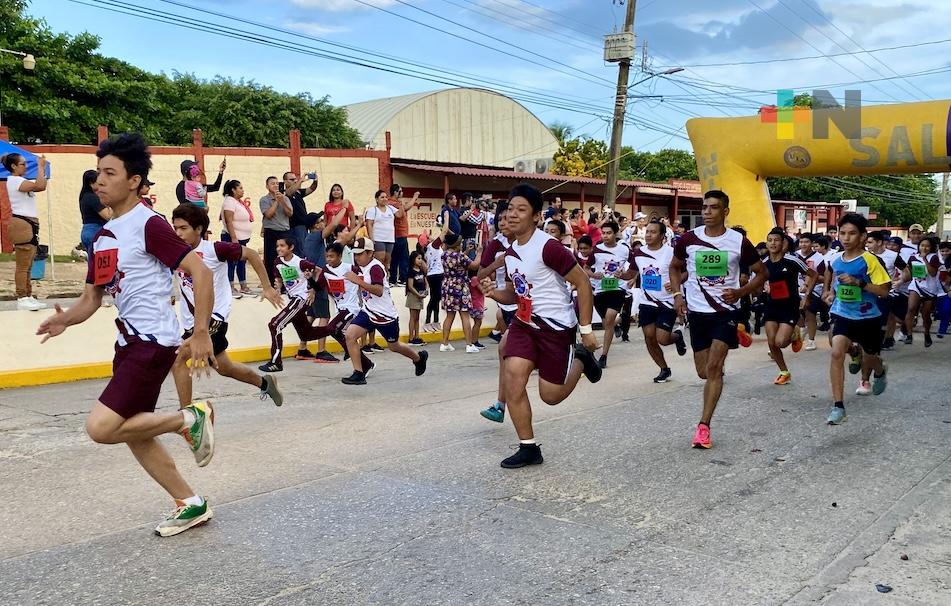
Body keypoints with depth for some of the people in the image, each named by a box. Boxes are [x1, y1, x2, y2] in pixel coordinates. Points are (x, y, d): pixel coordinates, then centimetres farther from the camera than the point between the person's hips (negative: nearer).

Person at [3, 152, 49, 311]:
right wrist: (40, 166, -12)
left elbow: (41, 186, 17)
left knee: (27, 265, 11)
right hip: (22, 224, -10)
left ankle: (28, 297, 15)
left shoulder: (20, 181, 19)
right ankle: (22, 299, -6)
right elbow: (39, 186, -23)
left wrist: (43, 169, 10)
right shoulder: (14, 180, -10)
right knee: (22, 265, -8)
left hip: (30, 225, 10)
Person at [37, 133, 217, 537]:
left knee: (100, 427, -15)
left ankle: (190, 418, 2)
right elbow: (92, 297, 16)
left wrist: (200, 334, -20)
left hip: (153, 341, -9)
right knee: (134, 434, 13)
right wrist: (65, 320, -5)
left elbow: (200, 272, -18)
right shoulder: (101, 236, 13)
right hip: (129, 342, 9)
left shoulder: (149, 225, -13)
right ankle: (191, 505, 25)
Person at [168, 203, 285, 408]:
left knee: (178, 358, -21)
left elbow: (250, 254, -6)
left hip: (214, 315, -6)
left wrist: (267, 287, -4)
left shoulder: (214, 249, -15)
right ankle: (265, 382, 46)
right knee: (223, 367, 21)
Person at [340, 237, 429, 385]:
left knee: (394, 346, 13)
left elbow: (379, 291, -38)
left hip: (386, 314, -7)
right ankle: (359, 374, -10)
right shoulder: (359, 267, 3)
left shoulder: (376, 267, -23)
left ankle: (419, 357, 44)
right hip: (368, 312, 7)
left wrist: (358, 281, -43)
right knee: (350, 335, -15)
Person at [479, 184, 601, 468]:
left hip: (557, 327, -6)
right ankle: (529, 448, 5)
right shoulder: (510, 252, 4)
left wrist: (586, 328, -16)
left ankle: (580, 359, 30)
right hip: (524, 323, 7)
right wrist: (494, 293, -6)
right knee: (513, 380, -9)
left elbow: (583, 282, -17)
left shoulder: (549, 247, -21)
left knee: (550, 395, 1)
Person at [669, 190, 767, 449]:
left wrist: (740, 292, -11)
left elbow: (762, 273, 5)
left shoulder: (739, 242, -7)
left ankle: (704, 426, -10)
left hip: (726, 310, -3)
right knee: (704, 371, 10)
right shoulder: (688, 239, -2)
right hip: (697, 311, 3)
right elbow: (675, 267, 15)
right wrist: (677, 294, 0)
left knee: (714, 366, -15)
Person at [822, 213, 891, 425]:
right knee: (837, 353, -20)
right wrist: (831, 292, 4)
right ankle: (838, 406, -10)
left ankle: (881, 371, 57)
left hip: (868, 318, -3)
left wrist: (859, 282, -29)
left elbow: (884, 289, -18)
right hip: (843, 315, 3)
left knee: (869, 361, 17)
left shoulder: (869, 260, -17)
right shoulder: (835, 259, -3)